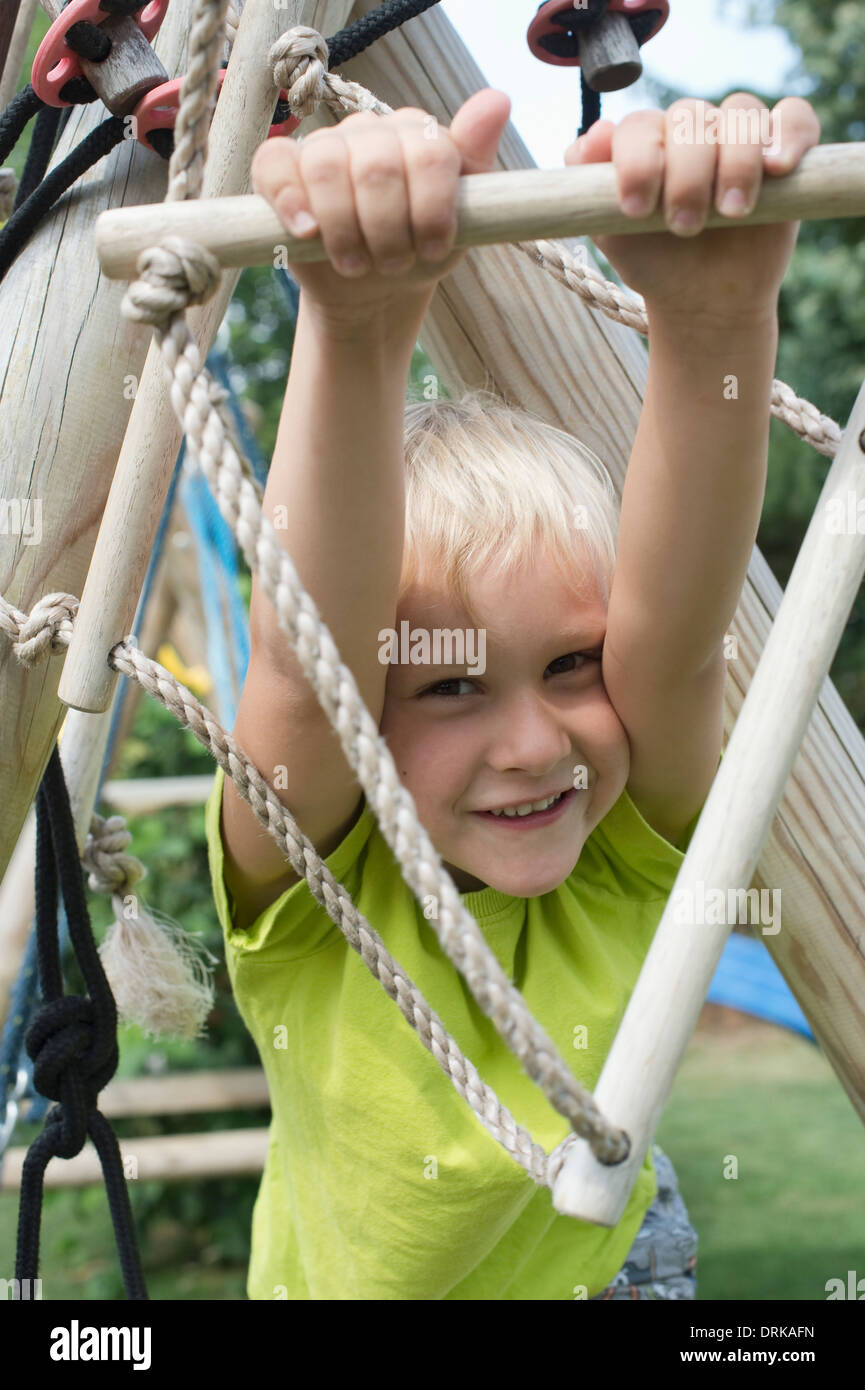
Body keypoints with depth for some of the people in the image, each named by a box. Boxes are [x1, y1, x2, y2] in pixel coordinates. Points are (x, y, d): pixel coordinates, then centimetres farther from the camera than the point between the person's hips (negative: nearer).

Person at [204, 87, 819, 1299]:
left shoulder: (629, 858, -19)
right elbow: (306, 666, -42)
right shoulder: (308, 888, -23)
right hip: (350, 1275, 1)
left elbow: (675, 637, -36)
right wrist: (357, 333, -55)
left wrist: (717, 319, -51)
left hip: (602, 1258, 0)